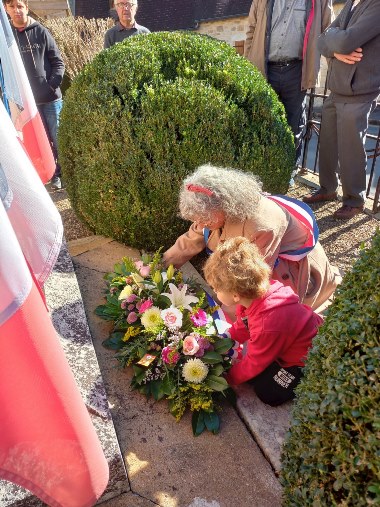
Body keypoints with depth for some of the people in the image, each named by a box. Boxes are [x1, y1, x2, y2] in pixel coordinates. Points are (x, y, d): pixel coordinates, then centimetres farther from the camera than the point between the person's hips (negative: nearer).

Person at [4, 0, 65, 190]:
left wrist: (53, 85, -10)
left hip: (50, 98, -2)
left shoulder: (41, 32, 1)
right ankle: (54, 174, 19)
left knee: (58, 139, 3)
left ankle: (64, 173, 17)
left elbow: (58, 62, 2)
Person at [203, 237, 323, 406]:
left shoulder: (266, 325, -38)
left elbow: (254, 364, -21)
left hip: (308, 359, -8)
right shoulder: (254, 295, -16)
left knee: (267, 392, -7)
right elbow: (241, 328, 4)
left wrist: (229, 377, -8)